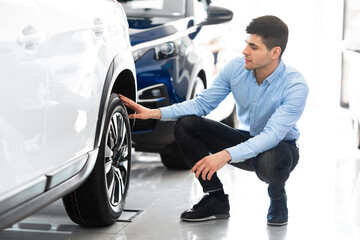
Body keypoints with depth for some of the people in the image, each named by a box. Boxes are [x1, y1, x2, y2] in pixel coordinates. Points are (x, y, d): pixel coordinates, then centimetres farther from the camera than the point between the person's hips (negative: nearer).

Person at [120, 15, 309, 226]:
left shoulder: (295, 86, -28)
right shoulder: (236, 68, -13)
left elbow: (272, 136, -36)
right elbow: (202, 103, -6)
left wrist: (225, 155, -48)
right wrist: (154, 113, -18)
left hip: (280, 146, -5)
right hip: (246, 140, 5)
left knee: (269, 161, -43)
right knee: (185, 125, -16)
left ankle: (278, 197, -3)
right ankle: (216, 200, -7)